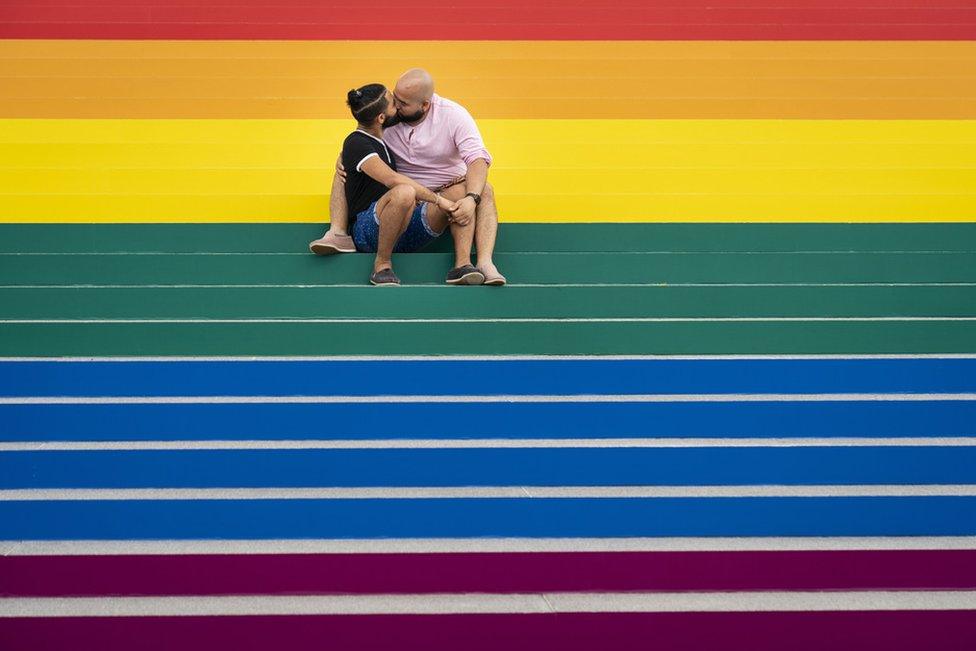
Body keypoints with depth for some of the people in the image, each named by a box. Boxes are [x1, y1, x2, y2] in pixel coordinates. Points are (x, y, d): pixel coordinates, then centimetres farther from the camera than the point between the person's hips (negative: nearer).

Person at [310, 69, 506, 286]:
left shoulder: (454, 115, -15)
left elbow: (478, 159, -25)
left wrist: (471, 199, -43)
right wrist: (344, 156, -18)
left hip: (448, 189, -3)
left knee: (484, 190, -33)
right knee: (346, 165, -12)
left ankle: (484, 262, -46)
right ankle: (338, 233, -28)